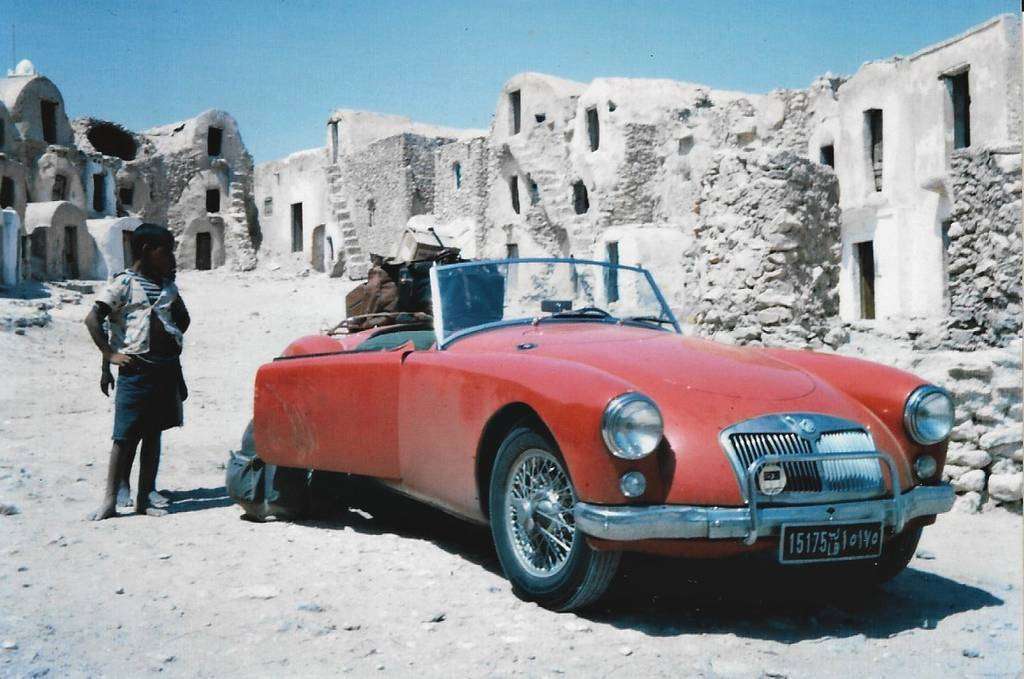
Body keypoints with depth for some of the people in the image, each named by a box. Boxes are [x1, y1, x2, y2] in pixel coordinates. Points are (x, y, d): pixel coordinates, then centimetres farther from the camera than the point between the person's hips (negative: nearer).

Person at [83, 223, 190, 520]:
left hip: (167, 367, 6)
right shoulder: (124, 283, -5)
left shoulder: (167, 285, 14)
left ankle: (146, 495, 16)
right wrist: (110, 355, -13)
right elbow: (93, 319, -12)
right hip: (135, 370, -6)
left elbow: (183, 319, 29)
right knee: (125, 436, -6)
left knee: (153, 433, 10)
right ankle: (110, 500, -2)